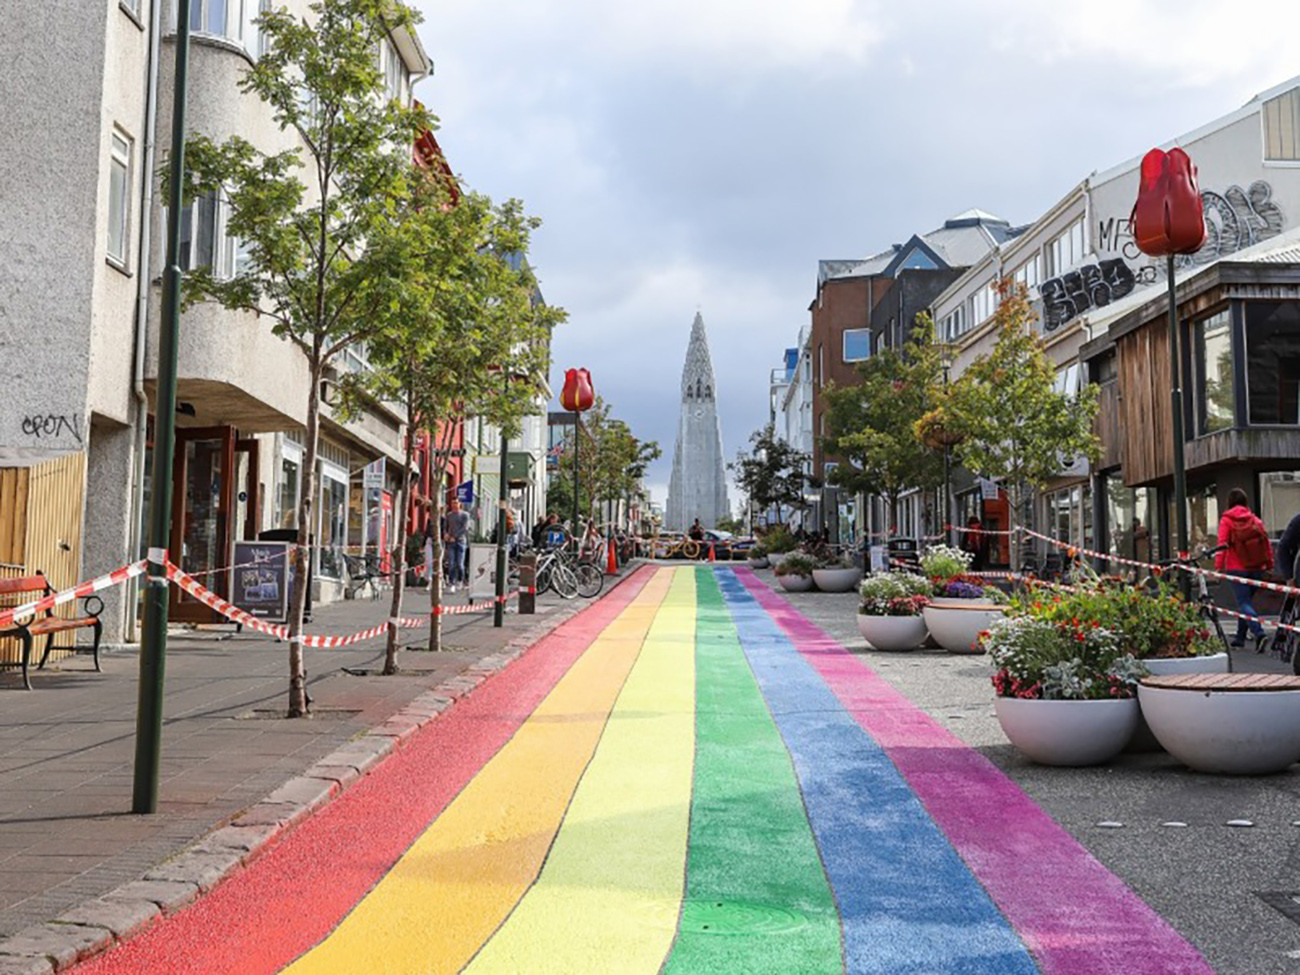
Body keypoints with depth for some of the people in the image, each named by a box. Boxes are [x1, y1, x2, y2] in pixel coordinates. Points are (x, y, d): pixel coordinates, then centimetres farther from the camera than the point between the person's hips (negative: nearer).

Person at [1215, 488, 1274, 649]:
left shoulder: (1226, 520, -4)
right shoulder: (1255, 519, 8)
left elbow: (1222, 544, -11)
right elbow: (1267, 542, 7)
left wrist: (1218, 566, -10)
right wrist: (1269, 565, 14)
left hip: (1237, 568, -5)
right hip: (1257, 569, 5)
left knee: (1243, 603, -5)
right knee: (1245, 600, 17)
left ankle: (1259, 633, -25)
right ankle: (1240, 637, 22)